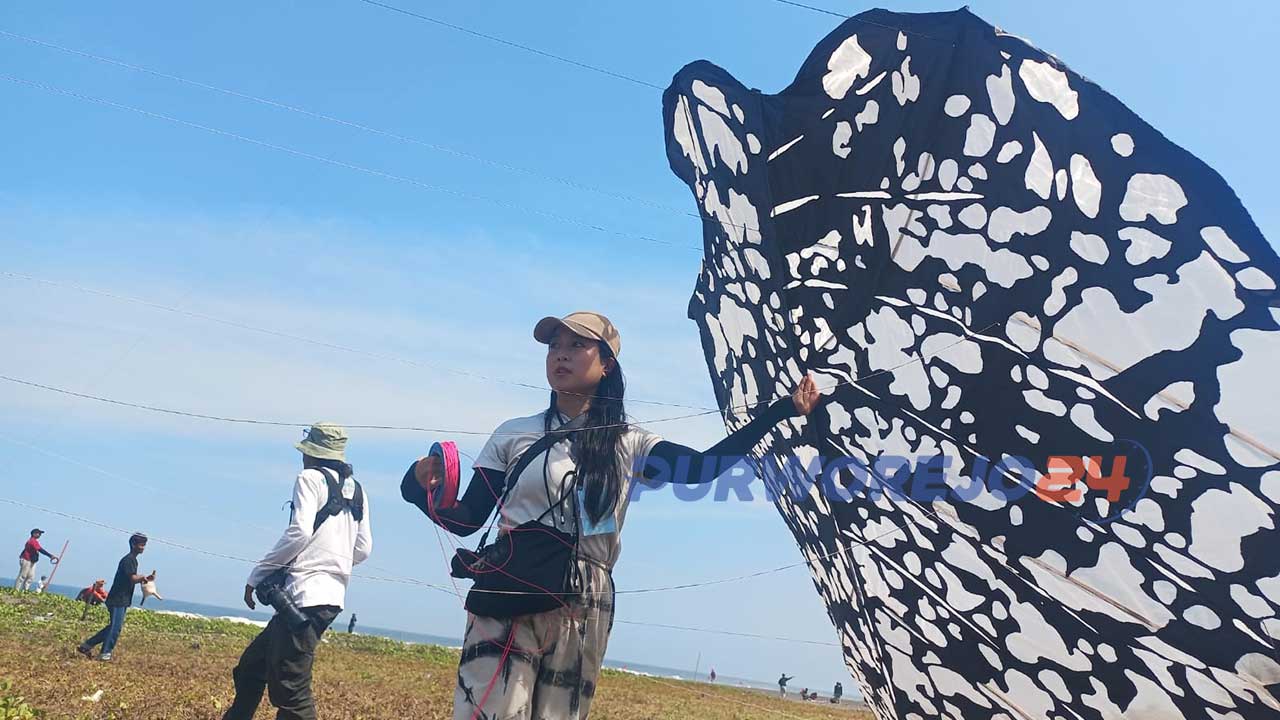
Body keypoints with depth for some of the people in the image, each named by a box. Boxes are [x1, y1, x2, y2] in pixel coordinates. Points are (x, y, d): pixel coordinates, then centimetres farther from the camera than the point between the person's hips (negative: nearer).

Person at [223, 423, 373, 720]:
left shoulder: (310, 478, -3)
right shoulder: (356, 490, 15)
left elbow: (299, 532, -15)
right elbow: (363, 549, 11)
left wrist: (257, 576, -5)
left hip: (305, 595, -9)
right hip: (331, 596, 9)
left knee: (290, 690, -8)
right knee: (249, 669, 21)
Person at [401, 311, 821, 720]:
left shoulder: (629, 445, 7)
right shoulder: (514, 435, 5)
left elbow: (702, 466, -6)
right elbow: (466, 520, 4)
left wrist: (783, 409, -11)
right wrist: (425, 493, -17)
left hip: (584, 611, 2)